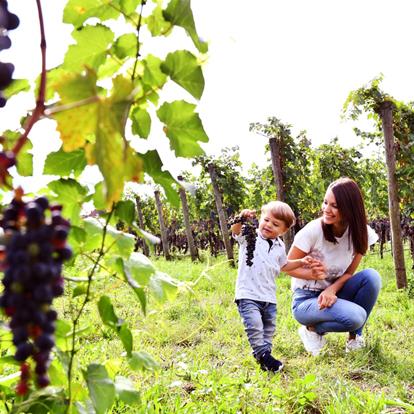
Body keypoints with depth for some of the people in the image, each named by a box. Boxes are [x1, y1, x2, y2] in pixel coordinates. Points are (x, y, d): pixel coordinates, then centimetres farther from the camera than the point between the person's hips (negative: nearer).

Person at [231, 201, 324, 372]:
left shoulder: (279, 247, 11)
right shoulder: (249, 237, -5)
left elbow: (283, 265, 28)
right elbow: (235, 230, -26)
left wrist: (301, 261, 17)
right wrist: (241, 218, -46)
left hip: (269, 296, 6)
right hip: (248, 294, -6)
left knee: (269, 327, 15)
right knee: (254, 325, -18)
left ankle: (262, 352, 31)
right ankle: (263, 355, -5)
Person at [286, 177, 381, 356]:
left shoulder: (359, 233, -9)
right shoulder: (313, 230, -20)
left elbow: (349, 273, -2)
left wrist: (332, 290, -22)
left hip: (333, 294, 5)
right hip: (306, 300, -4)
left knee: (371, 276, -23)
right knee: (355, 317, -30)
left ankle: (354, 336, -4)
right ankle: (313, 329, 1)